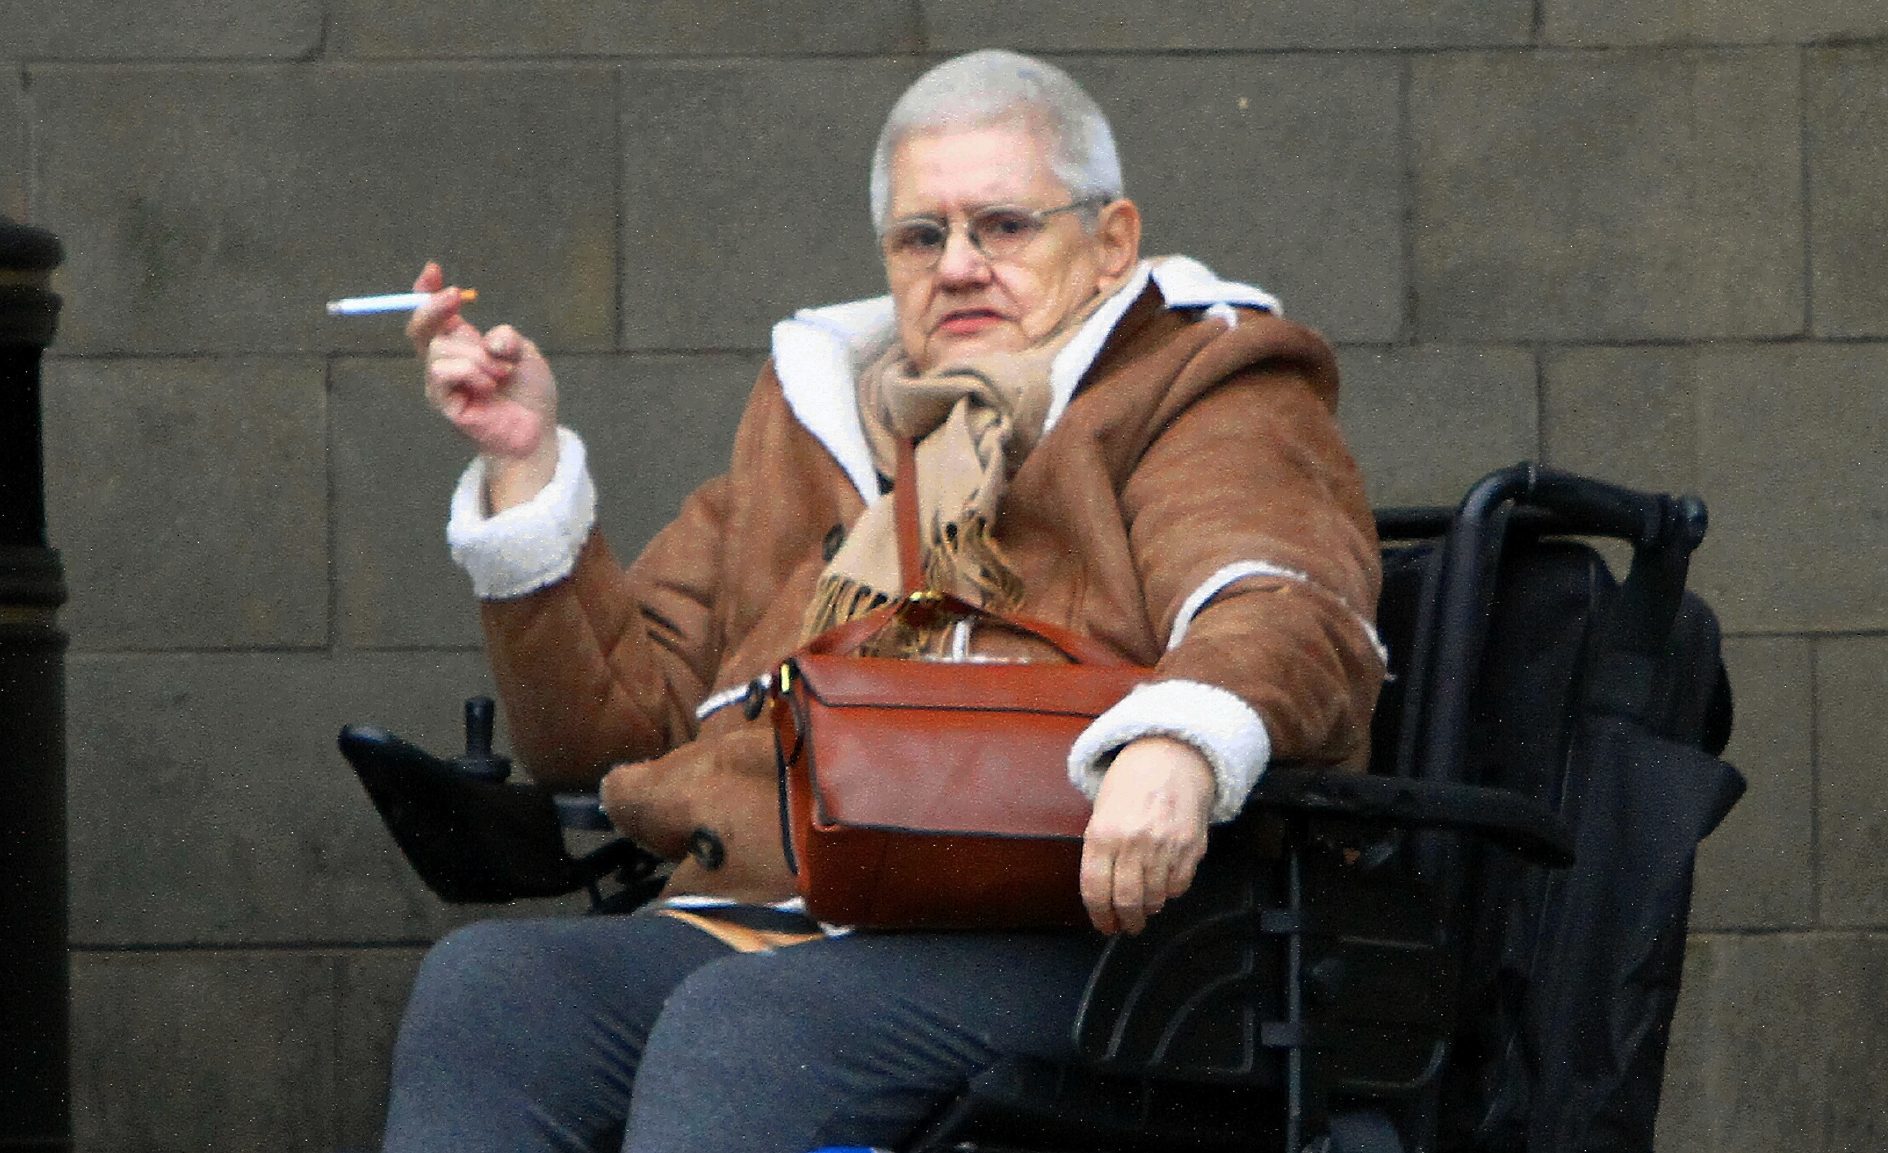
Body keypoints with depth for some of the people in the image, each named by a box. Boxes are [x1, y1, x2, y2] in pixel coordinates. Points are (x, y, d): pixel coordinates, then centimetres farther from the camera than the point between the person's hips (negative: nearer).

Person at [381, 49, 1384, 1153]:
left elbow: (1294, 616, -9)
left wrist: (1177, 743, -32)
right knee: (480, 986, -27)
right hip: (741, 920, 5)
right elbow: (615, 721, 28)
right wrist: (526, 466, 17)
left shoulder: (1212, 397, 15)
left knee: (744, 1026, -37)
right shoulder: (808, 421, 32)